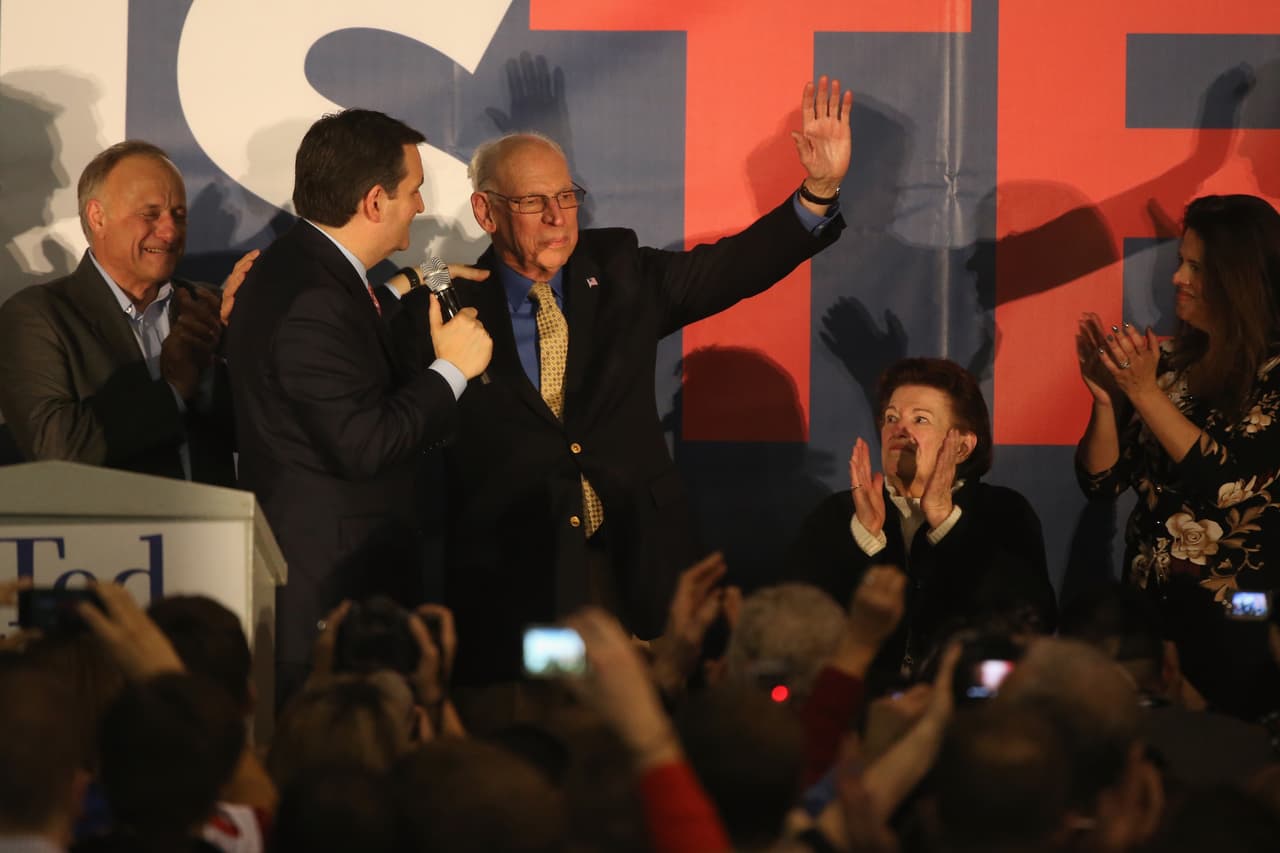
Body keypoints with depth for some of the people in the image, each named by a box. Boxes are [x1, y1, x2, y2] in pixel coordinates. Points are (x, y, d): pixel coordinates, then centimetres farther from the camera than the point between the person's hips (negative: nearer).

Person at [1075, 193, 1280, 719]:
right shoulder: (1168, 362, 4)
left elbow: (1230, 482, -20)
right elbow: (1101, 484, 6)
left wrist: (1146, 393, -21)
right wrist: (1106, 399, -11)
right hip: (1148, 608, 5)